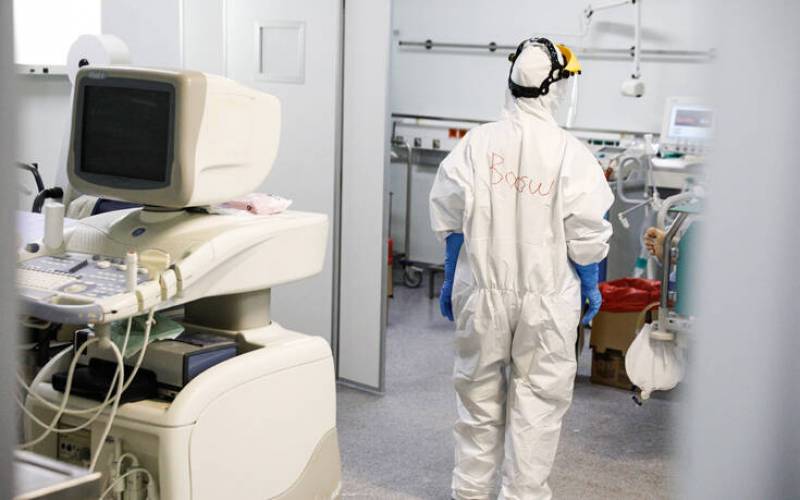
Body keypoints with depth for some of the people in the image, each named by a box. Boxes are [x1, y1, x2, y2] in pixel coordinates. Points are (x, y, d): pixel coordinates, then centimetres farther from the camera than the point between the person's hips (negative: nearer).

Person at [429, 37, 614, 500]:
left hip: (482, 292, 3)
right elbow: (585, 236, -6)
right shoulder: (571, 154, -11)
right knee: (538, 400, 9)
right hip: (547, 297, -2)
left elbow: (451, 222, 1)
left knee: (479, 394, 15)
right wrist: (591, 287, 10)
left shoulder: (476, 143, -5)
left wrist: (450, 280, 14)